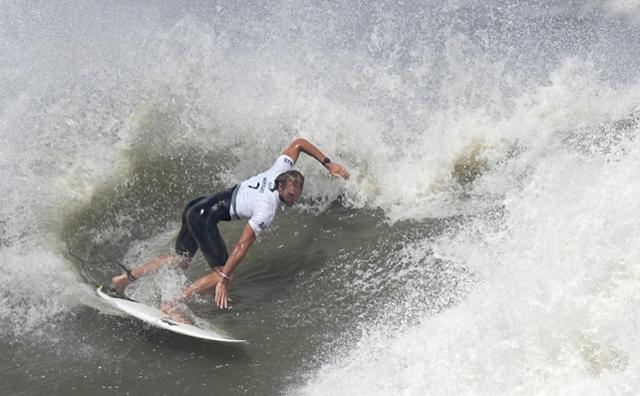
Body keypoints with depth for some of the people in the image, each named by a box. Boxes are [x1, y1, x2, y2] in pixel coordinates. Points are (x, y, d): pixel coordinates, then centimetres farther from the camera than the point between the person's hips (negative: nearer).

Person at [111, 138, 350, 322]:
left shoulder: (281, 170, -3)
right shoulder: (267, 211, -23)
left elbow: (299, 143, 11)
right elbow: (242, 246, -25)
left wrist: (327, 163, 11)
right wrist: (223, 281, -25)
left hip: (197, 207, 10)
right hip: (205, 217, -10)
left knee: (180, 261, 25)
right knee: (222, 274, -13)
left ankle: (125, 278, 28)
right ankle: (171, 306, -13)